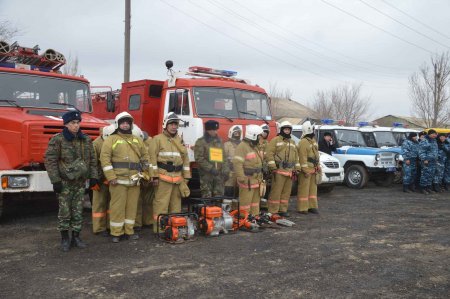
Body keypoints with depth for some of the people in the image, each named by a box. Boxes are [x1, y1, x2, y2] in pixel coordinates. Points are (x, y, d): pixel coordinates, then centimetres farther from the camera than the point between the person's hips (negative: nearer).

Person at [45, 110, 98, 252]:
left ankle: (76, 237, 19)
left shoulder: (86, 140, 7)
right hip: (64, 182, -4)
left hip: (80, 183, 4)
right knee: (65, 211, 2)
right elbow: (50, 160, -10)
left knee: (78, 212, 8)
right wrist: (55, 180, -14)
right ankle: (64, 238, 14)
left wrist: (93, 176, 4)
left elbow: (92, 160, 11)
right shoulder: (57, 140, -7)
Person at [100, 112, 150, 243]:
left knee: (132, 206, 9)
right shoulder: (111, 140, 0)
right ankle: (116, 233, 8)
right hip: (118, 179, -5)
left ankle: (129, 231, 19)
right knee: (118, 206, -2)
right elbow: (105, 158, -8)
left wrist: (146, 174, 11)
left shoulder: (138, 140, 17)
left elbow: (145, 157, 21)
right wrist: (111, 177, -15)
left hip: (134, 180, 5)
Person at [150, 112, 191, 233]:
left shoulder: (180, 141, 19)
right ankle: (158, 228, -3)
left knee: (176, 204, 11)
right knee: (161, 204, -7)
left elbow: (185, 158, 19)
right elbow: (153, 158, -6)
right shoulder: (158, 139, 1)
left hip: (178, 177, 6)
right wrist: (155, 176, -12)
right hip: (164, 176, -6)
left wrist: (186, 176, 13)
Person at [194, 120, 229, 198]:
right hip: (206, 175, -5)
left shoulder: (219, 141, 17)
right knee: (207, 197, -3)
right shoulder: (201, 142, -1)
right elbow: (199, 158, -10)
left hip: (219, 175, 5)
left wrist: (226, 171, 6)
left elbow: (224, 158, 19)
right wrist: (210, 168, -16)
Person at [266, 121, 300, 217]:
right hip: (279, 171, -7)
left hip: (289, 171, 7)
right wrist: (272, 167, -16)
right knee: (276, 191, -7)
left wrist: (297, 168, 15)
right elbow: (270, 154, -8)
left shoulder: (292, 142, 21)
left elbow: (296, 157, 24)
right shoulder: (275, 140, 0)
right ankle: (273, 211, -3)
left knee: (286, 192, 9)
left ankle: (282, 209, 17)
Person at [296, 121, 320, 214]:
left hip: (313, 169, 10)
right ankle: (302, 208, -1)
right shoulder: (303, 142, -14)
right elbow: (302, 158, -19)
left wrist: (318, 167, 19)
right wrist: (305, 170, -21)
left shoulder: (313, 141, 17)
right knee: (304, 189, -5)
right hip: (306, 169, -10)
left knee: (313, 188, 13)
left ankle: (312, 206, 20)